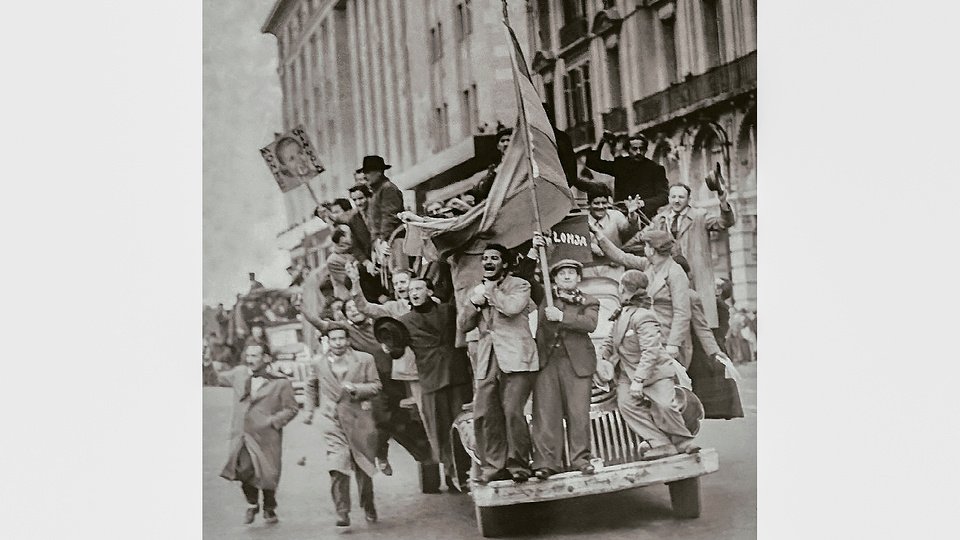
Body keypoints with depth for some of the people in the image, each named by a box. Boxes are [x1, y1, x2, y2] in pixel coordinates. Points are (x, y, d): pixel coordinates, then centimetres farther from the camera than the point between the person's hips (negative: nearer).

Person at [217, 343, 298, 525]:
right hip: (241, 434, 2)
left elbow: (291, 409, 0)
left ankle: (269, 509, 27)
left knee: (267, 474, 0)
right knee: (244, 469, -12)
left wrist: (274, 421, -13)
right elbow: (221, 378, 30)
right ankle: (252, 504, 15)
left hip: (266, 436, -2)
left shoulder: (280, 382, -2)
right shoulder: (239, 374, 10)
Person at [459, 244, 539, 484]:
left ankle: (518, 467, -4)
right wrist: (473, 302, 0)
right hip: (487, 361, 6)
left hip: (515, 358, -5)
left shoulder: (519, 285, 5)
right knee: (484, 415, -3)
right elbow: (464, 325, 17)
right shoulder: (477, 290, 23)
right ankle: (493, 466, 5)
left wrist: (490, 291, -2)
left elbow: (512, 307, -16)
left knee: (512, 411, -14)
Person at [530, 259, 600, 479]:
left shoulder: (589, 302, 11)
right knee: (545, 411, -6)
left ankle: (580, 458, 8)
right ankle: (546, 462, -6)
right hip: (546, 360, 1)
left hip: (577, 362, -1)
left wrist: (561, 317, -14)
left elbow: (590, 324, -7)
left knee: (578, 412, -2)